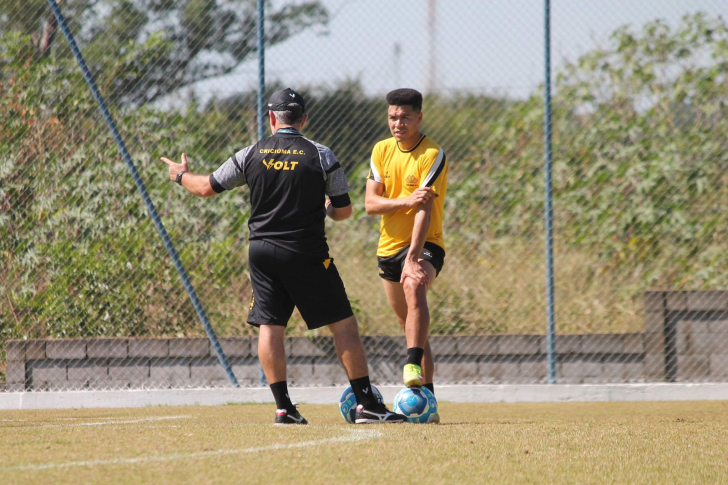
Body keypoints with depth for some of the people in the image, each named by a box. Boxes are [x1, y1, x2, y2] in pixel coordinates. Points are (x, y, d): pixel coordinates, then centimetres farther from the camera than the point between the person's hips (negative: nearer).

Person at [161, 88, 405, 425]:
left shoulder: (251, 155, 3)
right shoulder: (321, 156, -3)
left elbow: (207, 188, 12)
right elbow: (343, 211, 1)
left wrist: (181, 175, 33)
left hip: (262, 253, 2)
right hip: (307, 254, -2)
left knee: (269, 326, 7)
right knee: (343, 323, 1)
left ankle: (283, 407, 1)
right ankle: (366, 403, -3)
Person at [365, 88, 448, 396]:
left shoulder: (432, 155, -12)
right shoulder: (382, 151, 6)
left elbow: (425, 209, -21)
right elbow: (370, 203, -1)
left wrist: (412, 258, -31)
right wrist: (406, 200, -21)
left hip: (425, 245, -6)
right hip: (388, 248, 6)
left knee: (414, 286, -36)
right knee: (410, 327, 9)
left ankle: (413, 366, -48)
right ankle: (426, 394, 16)